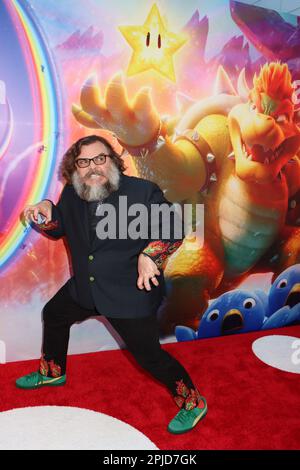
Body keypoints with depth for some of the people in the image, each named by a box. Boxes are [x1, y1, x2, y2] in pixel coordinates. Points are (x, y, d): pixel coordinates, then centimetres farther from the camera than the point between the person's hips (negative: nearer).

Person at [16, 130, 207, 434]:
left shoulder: (143, 191, -19)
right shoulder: (71, 195, -1)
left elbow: (174, 228, -16)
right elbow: (59, 229, 14)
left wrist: (148, 255, -32)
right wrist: (46, 212, -8)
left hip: (131, 293, -7)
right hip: (85, 289, 7)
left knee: (148, 354, -3)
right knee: (53, 315, 26)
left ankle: (192, 403, 24)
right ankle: (52, 372, 56)